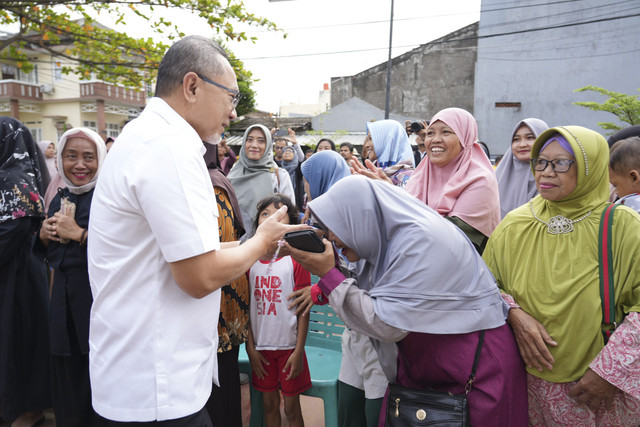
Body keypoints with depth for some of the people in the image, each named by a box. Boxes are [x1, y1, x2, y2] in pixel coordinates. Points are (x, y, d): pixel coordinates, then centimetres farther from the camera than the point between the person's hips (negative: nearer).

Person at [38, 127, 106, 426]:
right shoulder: (59, 199, 12)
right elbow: (49, 252, 22)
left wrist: (79, 234, -17)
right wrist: (43, 234, 2)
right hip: (63, 298, 6)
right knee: (66, 375, 15)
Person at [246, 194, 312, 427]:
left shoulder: (296, 259, -10)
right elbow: (246, 306, 4)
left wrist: (299, 351, -10)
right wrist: (250, 347, 1)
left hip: (289, 347, -3)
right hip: (261, 347, 3)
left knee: (291, 408, 10)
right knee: (269, 404, 17)